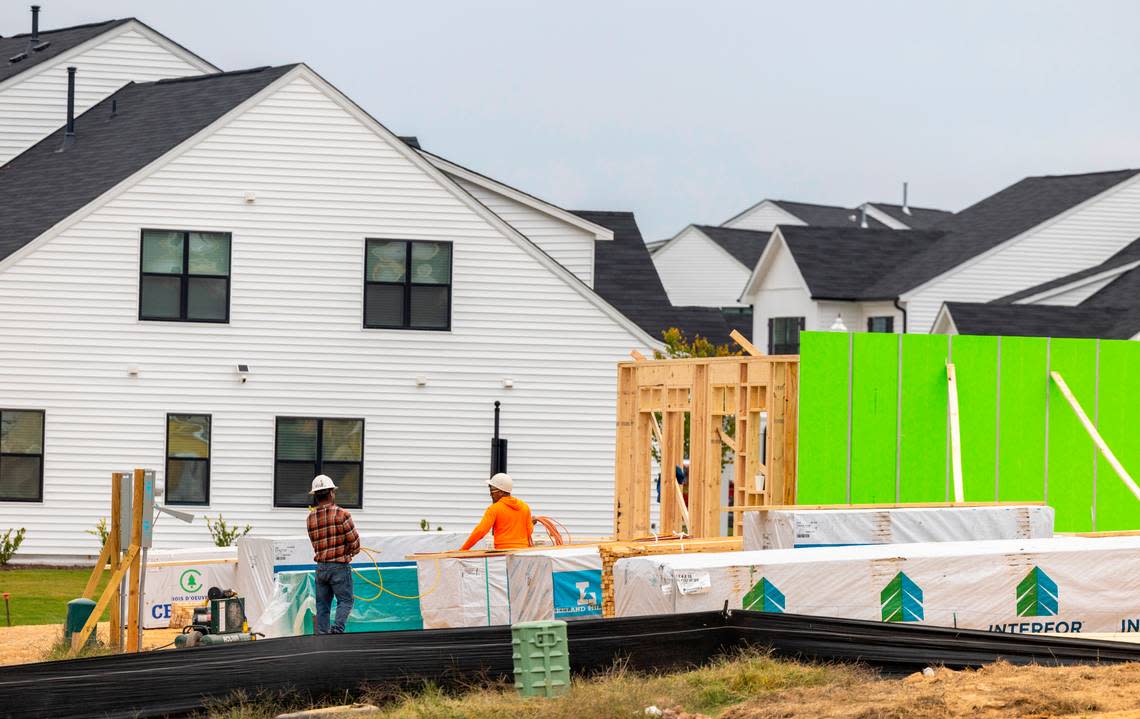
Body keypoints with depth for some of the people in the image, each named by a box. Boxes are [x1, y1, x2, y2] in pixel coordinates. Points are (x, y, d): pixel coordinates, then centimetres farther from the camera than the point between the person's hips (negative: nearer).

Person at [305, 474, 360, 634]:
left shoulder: (310, 519, 4)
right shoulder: (341, 515, -12)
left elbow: (316, 545, 7)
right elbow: (355, 544, -10)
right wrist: (348, 552, 10)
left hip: (321, 566, 5)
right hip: (340, 566, -5)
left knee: (322, 605, 11)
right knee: (345, 600, 3)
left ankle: (322, 633, 7)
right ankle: (338, 627, -16)